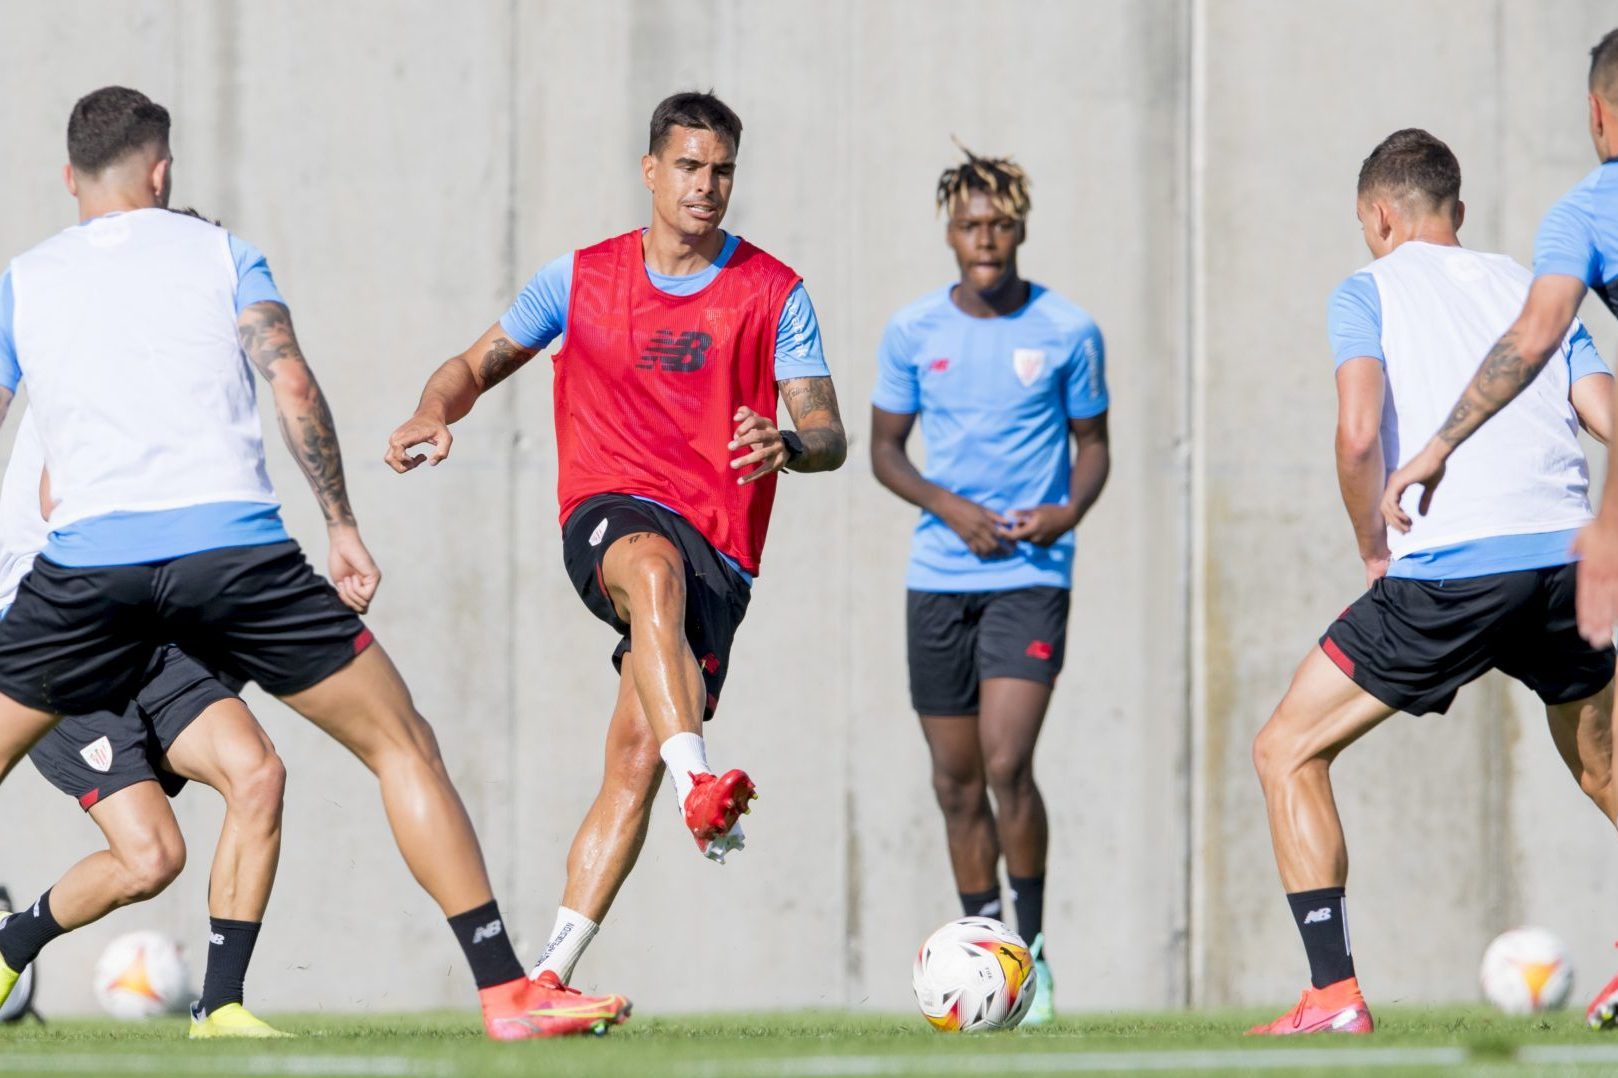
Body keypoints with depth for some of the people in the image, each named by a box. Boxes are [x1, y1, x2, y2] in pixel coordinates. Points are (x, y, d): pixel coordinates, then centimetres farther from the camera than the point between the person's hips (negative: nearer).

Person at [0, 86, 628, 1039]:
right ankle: (506, 990, 0)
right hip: (235, 544, -1)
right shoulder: (220, 254, 14)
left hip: (87, 560, 1)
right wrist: (343, 526, 4)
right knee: (403, 746, 7)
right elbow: (293, 387, 0)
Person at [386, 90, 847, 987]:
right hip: (610, 515, -1)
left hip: (716, 555, 1)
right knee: (654, 564, -39)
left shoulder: (773, 294, 6)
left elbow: (829, 435, 1)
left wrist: (788, 447, -23)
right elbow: (478, 365, 19)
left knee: (636, 753, -14)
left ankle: (552, 971, -11)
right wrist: (434, 415, -4)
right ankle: (699, 787, -57)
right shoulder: (582, 278, 10)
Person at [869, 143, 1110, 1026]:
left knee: (1006, 764, -16)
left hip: (1031, 574, -3)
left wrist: (1069, 511, -11)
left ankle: (1033, 948, -3)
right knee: (956, 781, 6)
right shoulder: (913, 331, 2)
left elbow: (1092, 442, 9)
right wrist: (950, 508, -9)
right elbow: (884, 448, 9)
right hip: (938, 577, 3)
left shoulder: (1067, 331, -1)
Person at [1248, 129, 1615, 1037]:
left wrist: (1375, 548, 5)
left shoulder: (1369, 291, 9)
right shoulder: (1527, 285, 21)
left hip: (1448, 570, -5)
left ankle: (1335, 993, -4)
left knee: (1288, 752, 7)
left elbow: (1360, 432, -8)